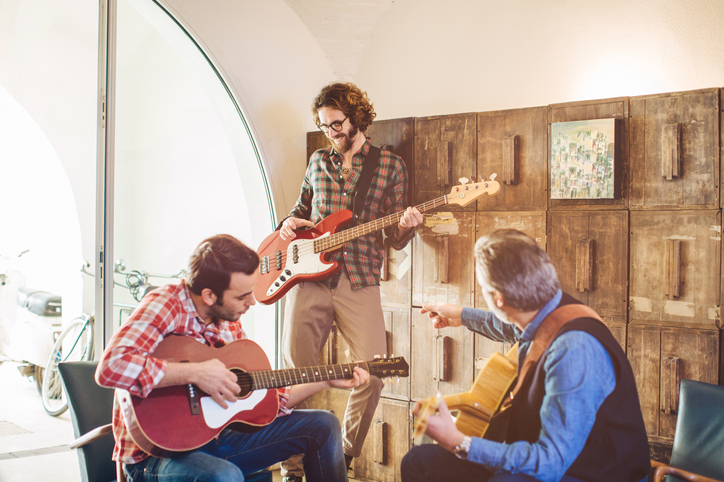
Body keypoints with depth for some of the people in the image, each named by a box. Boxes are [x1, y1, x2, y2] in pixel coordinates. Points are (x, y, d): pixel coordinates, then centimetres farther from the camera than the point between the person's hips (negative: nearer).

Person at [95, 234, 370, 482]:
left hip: (213, 437, 8)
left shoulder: (230, 326, 7)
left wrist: (326, 381, 10)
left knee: (323, 425, 5)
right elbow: (110, 367, -34)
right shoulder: (165, 305, -17)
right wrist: (195, 373, -32)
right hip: (157, 452, -8)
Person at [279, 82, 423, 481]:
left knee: (372, 372, -12)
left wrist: (405, 227, -17)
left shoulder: (389, 165, 8)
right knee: (295, 369, -2)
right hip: (309, 276, 3)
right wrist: (290, 222, 8)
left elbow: (394, 240, 6)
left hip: (359, 280, -2)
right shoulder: (318, 161, 17)